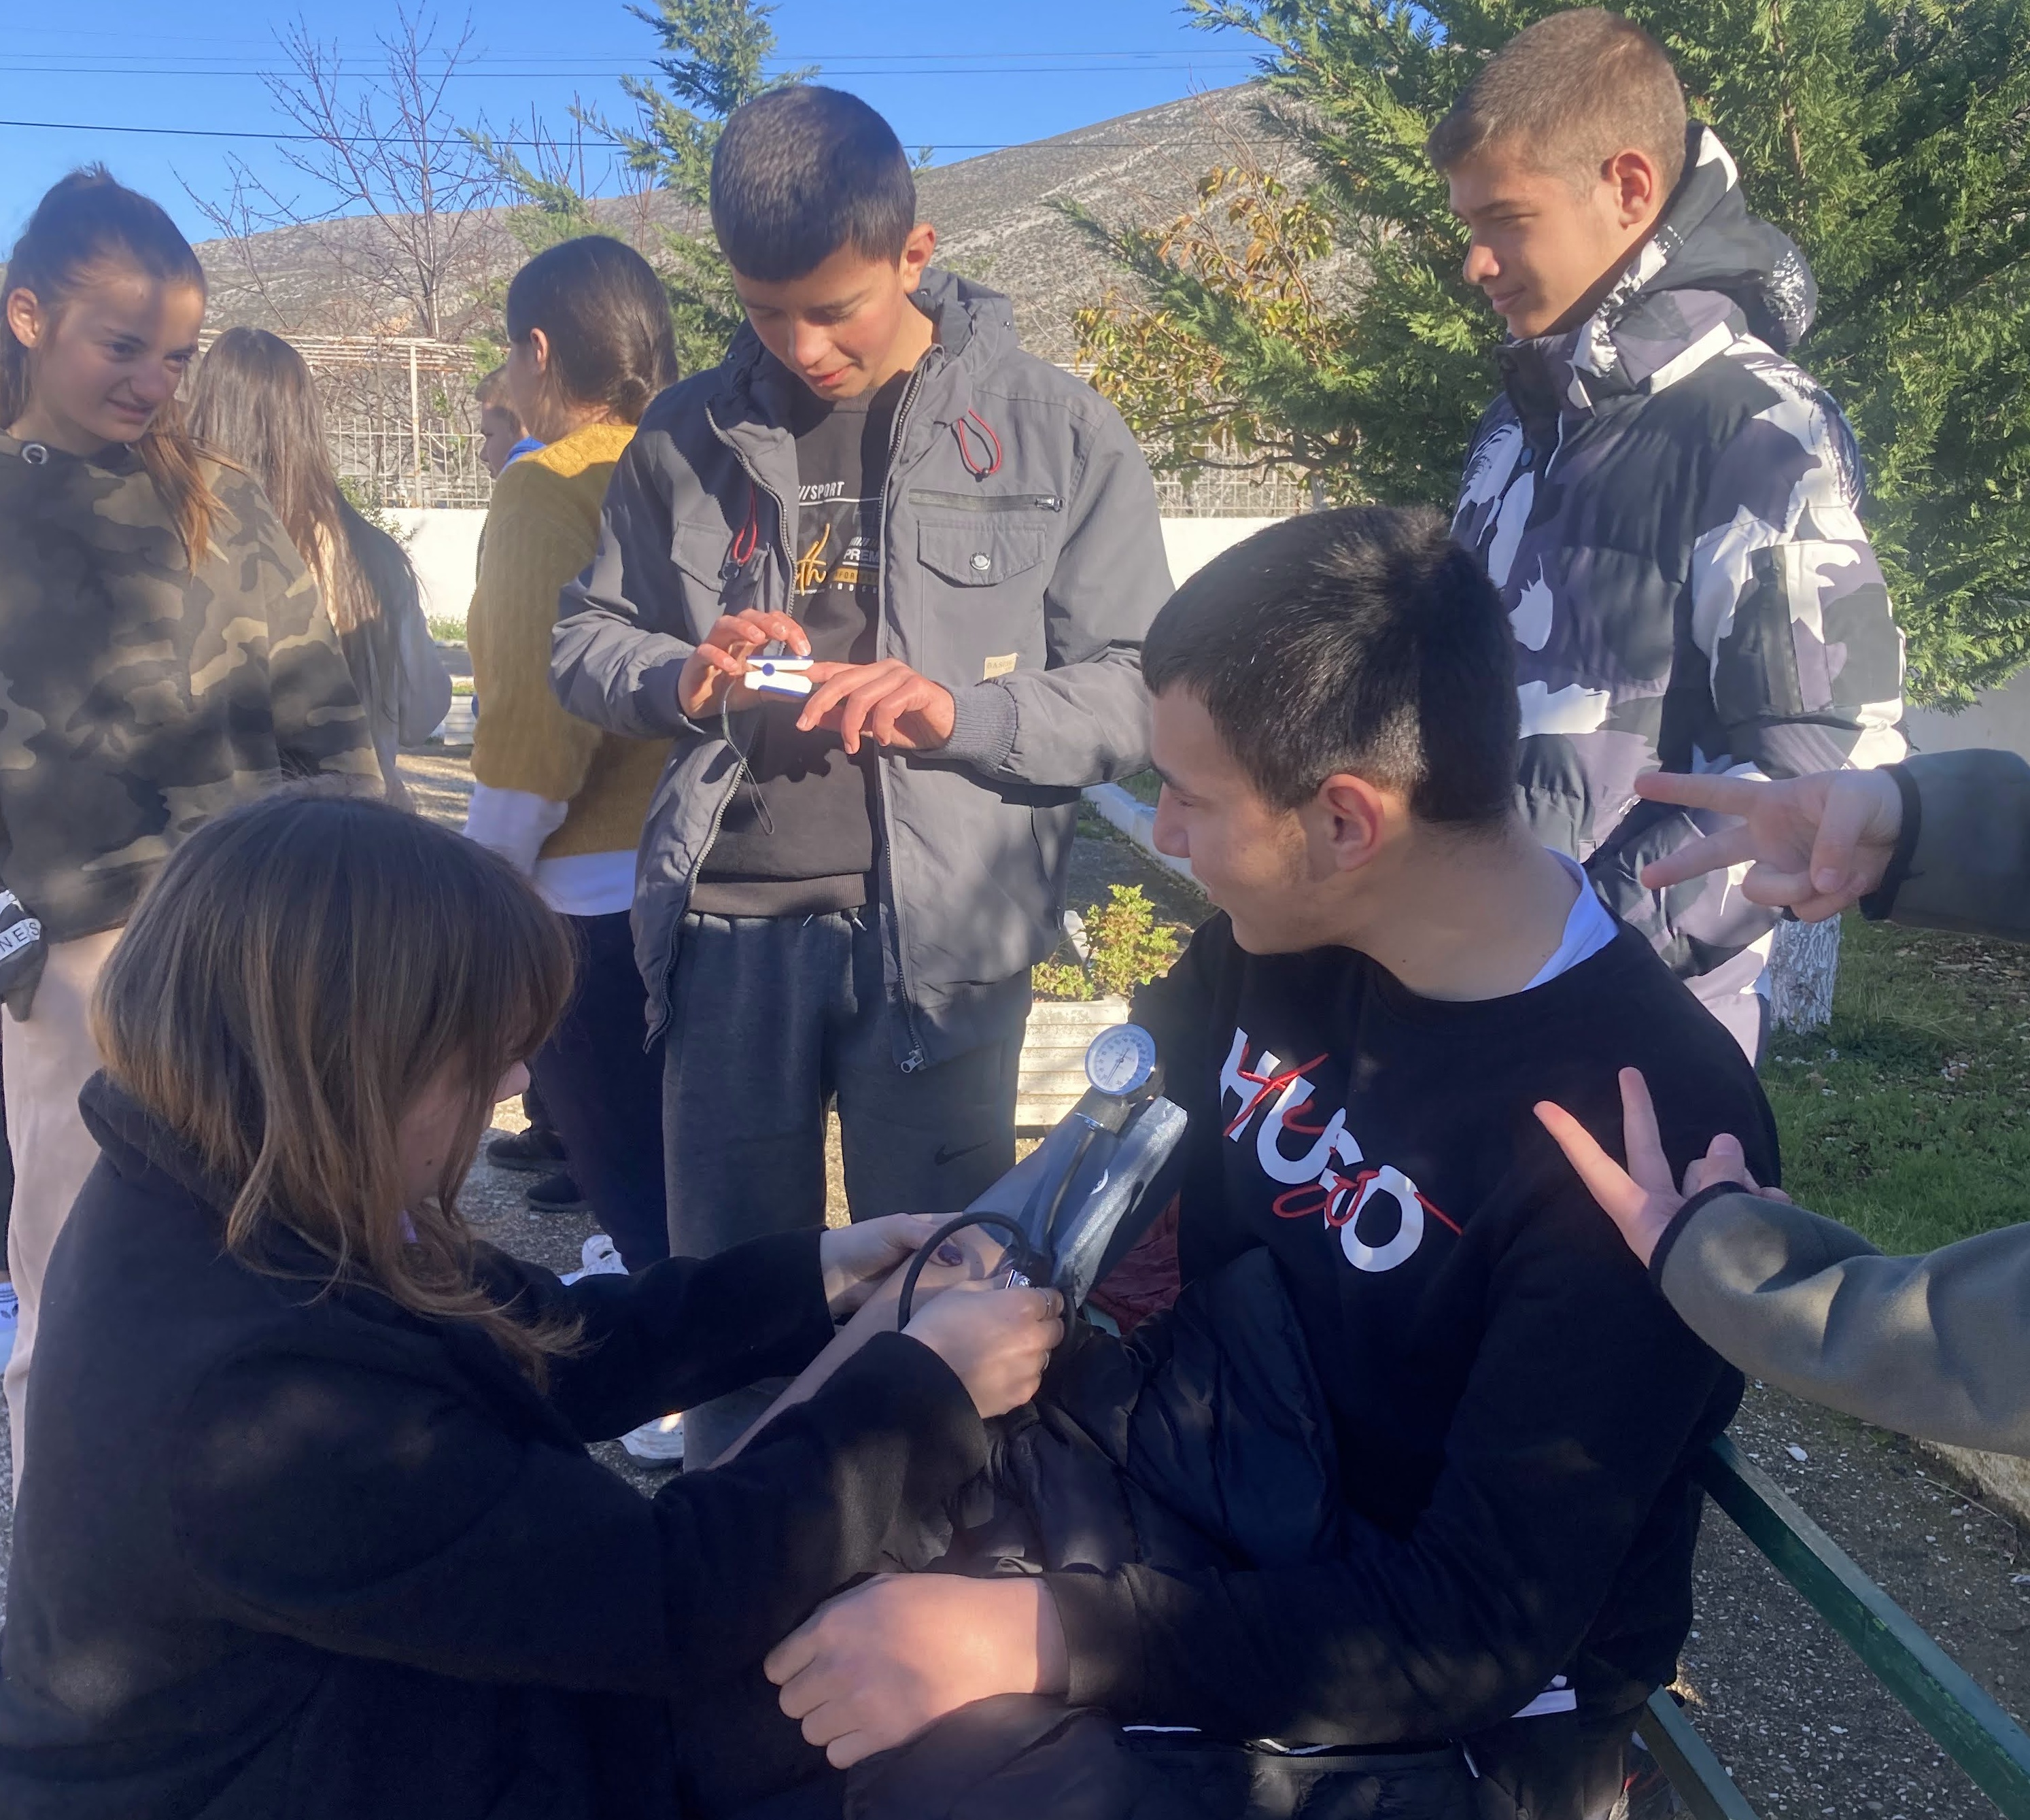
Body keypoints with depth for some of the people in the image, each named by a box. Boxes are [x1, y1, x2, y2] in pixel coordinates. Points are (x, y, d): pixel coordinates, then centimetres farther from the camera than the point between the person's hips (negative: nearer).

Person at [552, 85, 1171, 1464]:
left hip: (942, 933, -2)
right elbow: (585, 640, 14)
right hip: (729, 924, 3)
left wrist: (960, 711, -21)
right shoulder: (688, 435, 7)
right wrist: (681, 676, -8)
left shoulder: (1058, 433, -2)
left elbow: (1146, 692, -5)